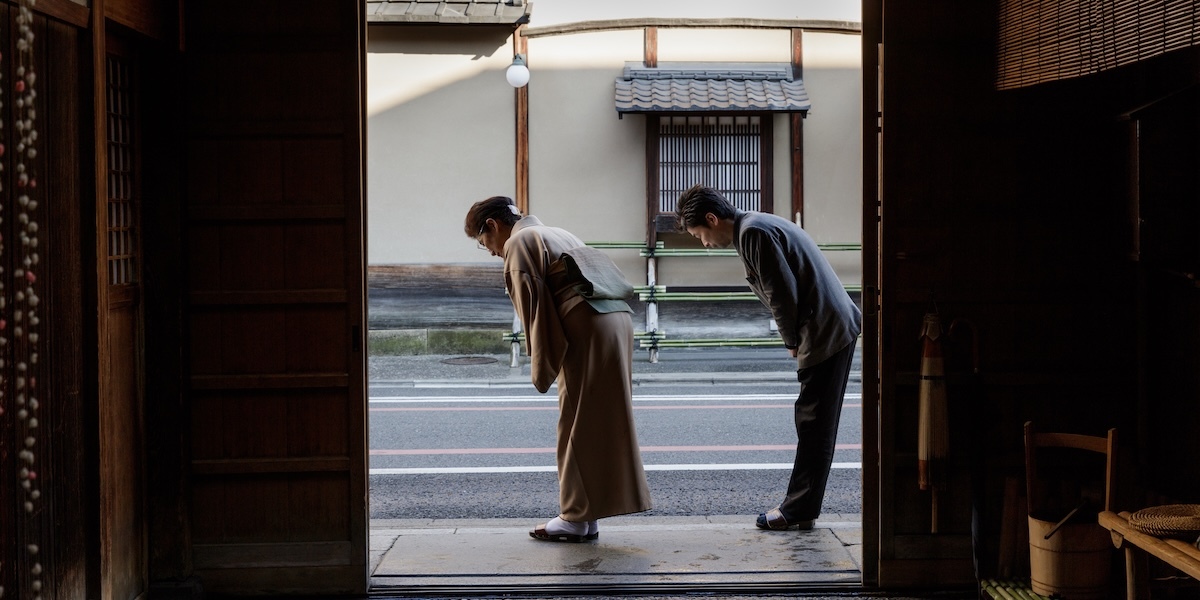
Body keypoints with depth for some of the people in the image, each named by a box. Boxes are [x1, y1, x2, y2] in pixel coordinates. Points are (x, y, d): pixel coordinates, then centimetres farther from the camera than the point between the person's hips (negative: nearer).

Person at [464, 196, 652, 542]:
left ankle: (577, 518, 4)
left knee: (579, 427, -1)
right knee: (598, 426, 12)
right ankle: (585, 516, 17)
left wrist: (542, 370, -6)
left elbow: (535, 308, -9)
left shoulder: (519, 244, 1)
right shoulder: (556, 235, 28)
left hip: (587, 331, -9)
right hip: (618, 319, 9)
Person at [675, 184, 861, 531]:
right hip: (840, 326, 10)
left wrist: (792, 342, -6)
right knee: (816, 423, 12)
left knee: (813, 425, -4)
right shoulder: (761, 226, 18)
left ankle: (798, 510, 2)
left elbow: (783, 294, -19)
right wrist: (796, 340, 12)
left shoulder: (753, 232, -14)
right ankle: (800, 506, 17)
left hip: (825, 333, -10)